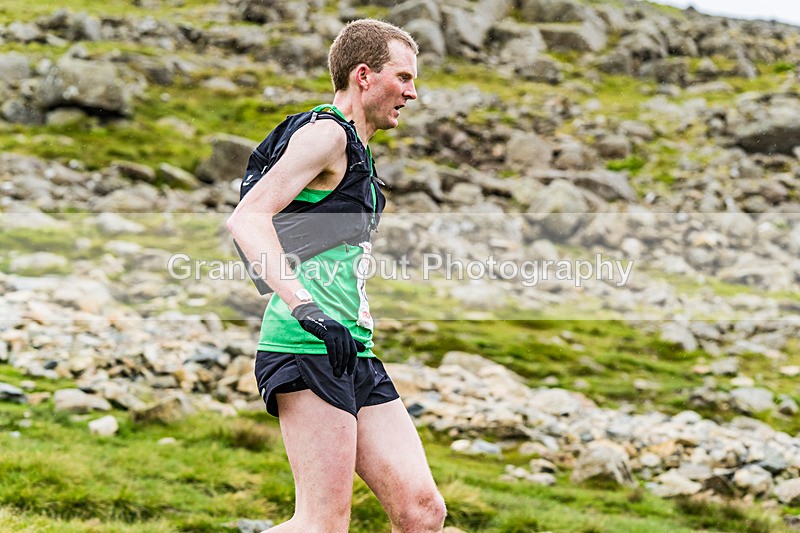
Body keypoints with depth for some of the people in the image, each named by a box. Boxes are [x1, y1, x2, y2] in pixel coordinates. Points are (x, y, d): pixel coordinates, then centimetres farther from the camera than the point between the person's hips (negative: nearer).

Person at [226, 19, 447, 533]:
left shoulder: (356, 151, 25)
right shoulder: (327, 132, -5)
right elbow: (246, 219, -18)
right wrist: (304, 307, -29)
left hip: (354, 353, 10)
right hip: (309, 350, -10)